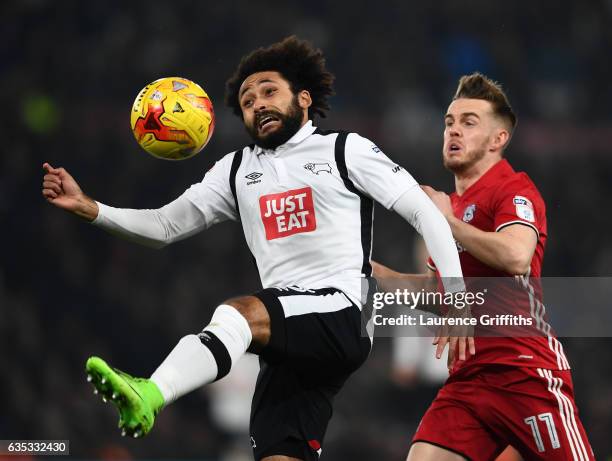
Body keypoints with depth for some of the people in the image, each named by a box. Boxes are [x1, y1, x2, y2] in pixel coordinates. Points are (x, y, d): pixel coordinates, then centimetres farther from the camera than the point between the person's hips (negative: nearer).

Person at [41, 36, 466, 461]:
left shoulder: (345, 150, 9)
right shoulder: (237, 169, 23)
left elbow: (426, 214, 5)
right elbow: (164, 226, 21)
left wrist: (456, 299, -7)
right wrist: (88, 208, 6)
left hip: (344, 317, -5)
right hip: (288, 339, 6)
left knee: (241, 312, -32)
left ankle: (147, 395, -55)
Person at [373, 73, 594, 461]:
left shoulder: (514, 190, -5)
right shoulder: (449, 203, 20)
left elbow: (516, 255, -27)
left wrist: (448, 220, -13)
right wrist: (373, 269, 19)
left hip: (525, 373, -7)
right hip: (468, 378, 8)